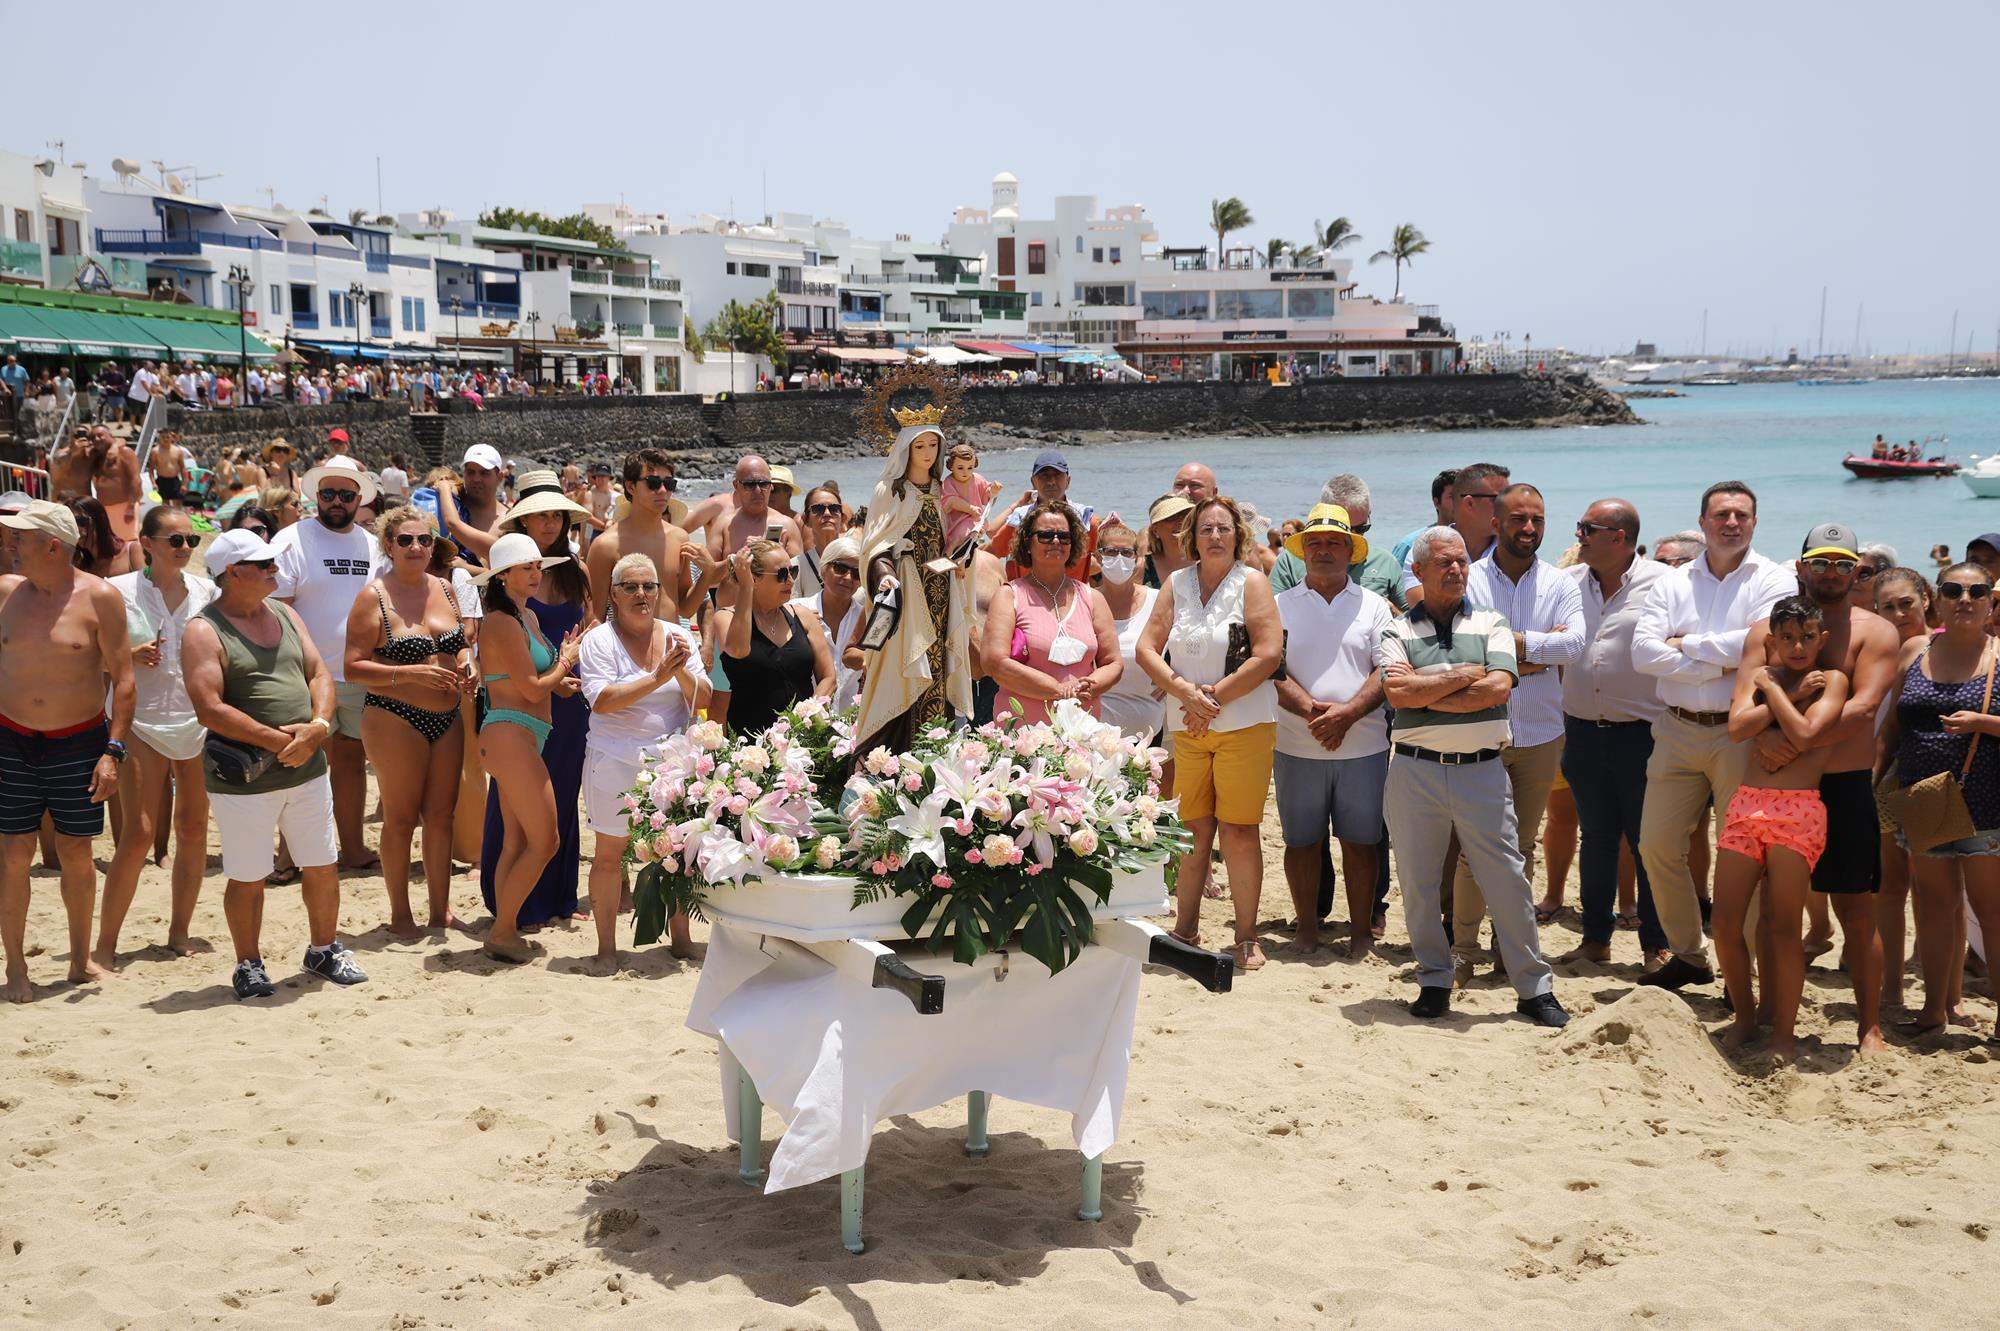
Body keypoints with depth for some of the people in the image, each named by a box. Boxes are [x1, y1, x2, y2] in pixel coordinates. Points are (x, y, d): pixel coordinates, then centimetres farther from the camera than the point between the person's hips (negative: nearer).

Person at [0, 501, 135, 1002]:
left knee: (76, 853, 8)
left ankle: (81, 960, 22)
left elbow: (123, 679, -6)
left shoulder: (100, 597, -7)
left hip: (80, 742, -1)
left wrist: (113, 750, -11)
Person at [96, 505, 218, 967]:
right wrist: (131, 657, -16)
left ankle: (179, 932, 20)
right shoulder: (119, 591, -2)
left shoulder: (207, 592, 6)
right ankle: (105, 943, 2)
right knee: (137, 834, -8)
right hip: (142, 722, -3)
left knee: (193, 828, 7)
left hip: (200, 722, 3)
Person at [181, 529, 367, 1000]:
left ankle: (323, 950, 30)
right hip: (243, 779, -6)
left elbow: (319, 674, 10)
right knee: (247, 878, 6)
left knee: (323, 867, 12)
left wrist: (318, 725, -10)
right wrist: (279, 740, -18)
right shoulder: (204, 631, -10)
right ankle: (249, 965, 22)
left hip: (307, 769, 6)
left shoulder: (285, 615, 11)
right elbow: (209, 709, -18)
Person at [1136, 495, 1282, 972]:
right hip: (1187, 727, 3)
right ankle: (1185, 928, 19)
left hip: (1244, 723, -3)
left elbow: (1269, 654, -10)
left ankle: (1247, 936, 7)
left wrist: (1215, 696, -11)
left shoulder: (1251, 582, -1)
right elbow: (1147, 648, 4)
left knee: (1238, 830, -3)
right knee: (1192, 829, 7)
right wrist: (1185, 692, -11)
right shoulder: (1176, 584, 9)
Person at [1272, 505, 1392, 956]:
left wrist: (1347, 713, -17)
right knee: (1302, 841, 6)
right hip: (1297, 746, 0)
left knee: (1360, 842, 4)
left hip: (1363, 746, 0)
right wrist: (1310, 709, -18)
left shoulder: (1373, 606, 7)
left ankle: (1361, 930, 14)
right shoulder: (1281, 606, 7)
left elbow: (1387, 671, -2)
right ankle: (1306, 927, 18)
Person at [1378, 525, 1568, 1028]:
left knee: (1509, 881, 0)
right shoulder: (1396, 632, 6)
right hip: (1415, 772, 0)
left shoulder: (1490, 624, 8)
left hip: (1482, 771, 0)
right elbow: (1398, 692, -11)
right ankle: (1434, 981, 22)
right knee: (1419, 884, 7)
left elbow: (1499, 687, -9)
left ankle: (1534, 988, 11)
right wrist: (1464, 674, -8)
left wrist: (1424, 693, -9)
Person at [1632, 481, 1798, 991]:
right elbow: (1644, 651, -4)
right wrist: (1718, 666, -12)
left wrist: (1688, 644, -7)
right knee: (1657, 845, 5)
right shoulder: (1673, 583, 10)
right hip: (1678, 731, 4)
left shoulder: (1774, 580, 0)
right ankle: (1687, 955, 21)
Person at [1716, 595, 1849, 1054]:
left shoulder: (1831, 680, 2)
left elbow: (1804, 735, -14)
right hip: (1746, 804, 4)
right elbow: (1738, 728, -5)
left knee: (1783, 926, -6)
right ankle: (1744, 1016, 19)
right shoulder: (1758, 674, 13)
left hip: (1799, 811, -4)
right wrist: (1791, 692, -5)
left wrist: (1770, 688, -3)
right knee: (1725, 923, 0)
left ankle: (1783, 1034, 5)